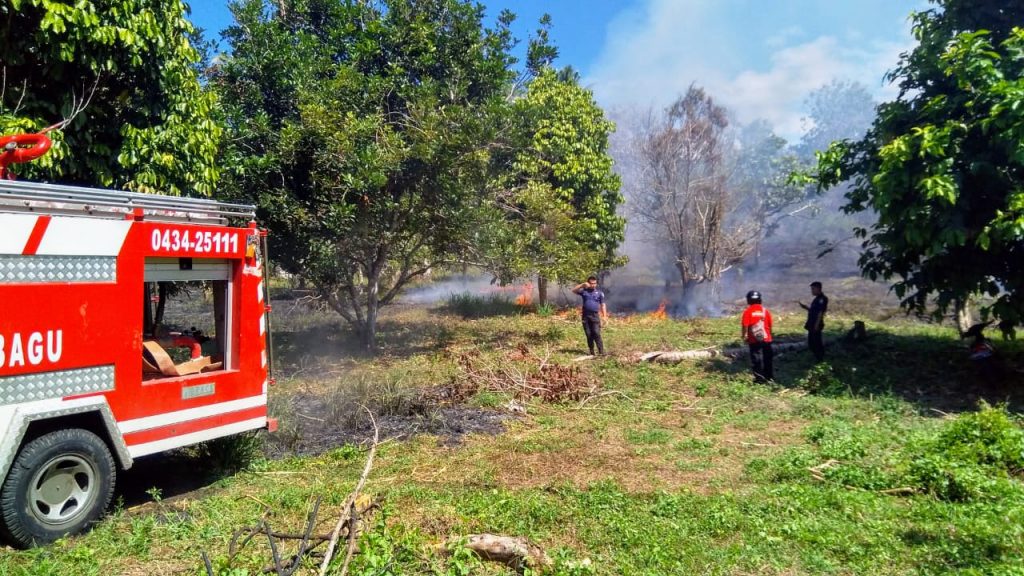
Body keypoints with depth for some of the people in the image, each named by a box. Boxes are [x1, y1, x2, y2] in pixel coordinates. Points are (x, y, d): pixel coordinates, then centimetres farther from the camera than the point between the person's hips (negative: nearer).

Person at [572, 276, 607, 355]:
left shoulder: (600, 293, 8)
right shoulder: (584, 291, 9)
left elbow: (602, 305, 6)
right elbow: (574, 291, -3)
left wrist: (605, 316, -2)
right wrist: (582, 285, -14)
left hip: (595, 316, -2)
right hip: (585, 316, 2)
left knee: (596, 334, -13)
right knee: (588, 335, 4)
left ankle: (601, 351, -14)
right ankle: (591, 352, 11)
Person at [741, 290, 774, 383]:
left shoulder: (748, 311, -9)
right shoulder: (765, 310, 1)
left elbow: (745, 326, -11)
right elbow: (770, 325, 5)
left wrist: (744, 336, 1)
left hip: (754, 340, -3)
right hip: (766, 338, 3)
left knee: (756, 358, 3)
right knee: (767, 358, 13)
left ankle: (759, 377, 2)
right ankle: (770, 376, 21)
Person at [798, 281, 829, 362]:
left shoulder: (822, 299, -14)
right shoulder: (817, 299, 17)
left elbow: (821, 312, -19)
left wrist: (817, 324, -22)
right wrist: (803, 306, 11)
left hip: (816, 325, -10)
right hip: (812, 325, 10)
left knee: (816, 342, -4)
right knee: (811, 342, 15)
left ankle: (819, 358, 6)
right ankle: (817, 358, 24)